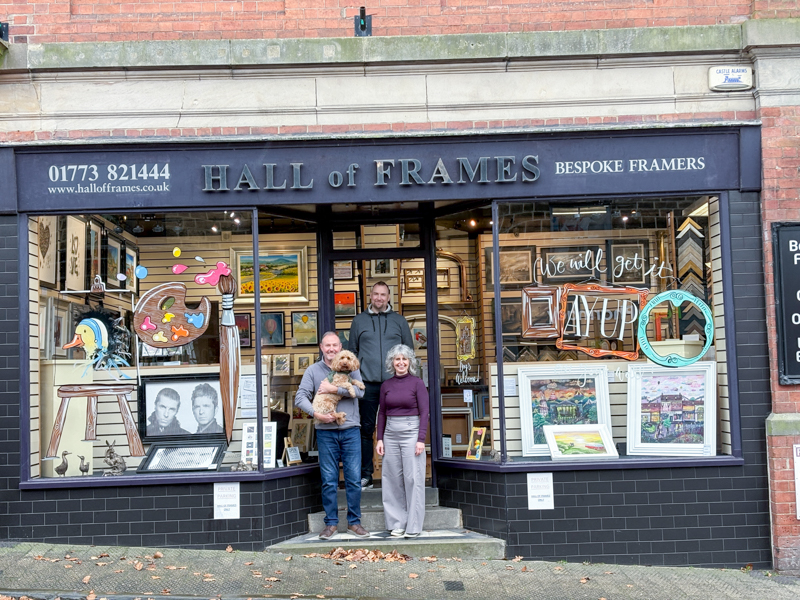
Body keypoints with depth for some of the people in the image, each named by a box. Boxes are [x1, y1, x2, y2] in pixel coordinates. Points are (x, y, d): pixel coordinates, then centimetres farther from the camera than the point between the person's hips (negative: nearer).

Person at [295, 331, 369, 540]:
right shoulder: (313, 370, 7)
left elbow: (360, 391, -11)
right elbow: (300, 397, -2)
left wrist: (334, 389, -17)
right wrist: (316, 413, -16)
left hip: (350, 430, 0)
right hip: (326, 431, 0)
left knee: (354, 479, 2)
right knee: (329, 480, 4)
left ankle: (354, 522, 12)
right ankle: (331, 522, 14)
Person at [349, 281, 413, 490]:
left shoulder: (399, 320, 10)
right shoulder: (359, 321, 10)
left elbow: (409, 350, 13)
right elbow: (353, 351, 13)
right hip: (368, 384, 0)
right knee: (366, 429, 3)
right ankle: (365, 475, 9)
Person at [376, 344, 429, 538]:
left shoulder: (417, 383, -1)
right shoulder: (386, 385, 9)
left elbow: (424, 412, -4)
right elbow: (382, 413, 12)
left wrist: (421, 439, -11)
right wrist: (380, 439, 5)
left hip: (411, 432, -4)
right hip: (390, 434, 4)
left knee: (413, 479, -3)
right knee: (393, 480, 4)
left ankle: (413, 526, 5)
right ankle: (397, 524, 13)